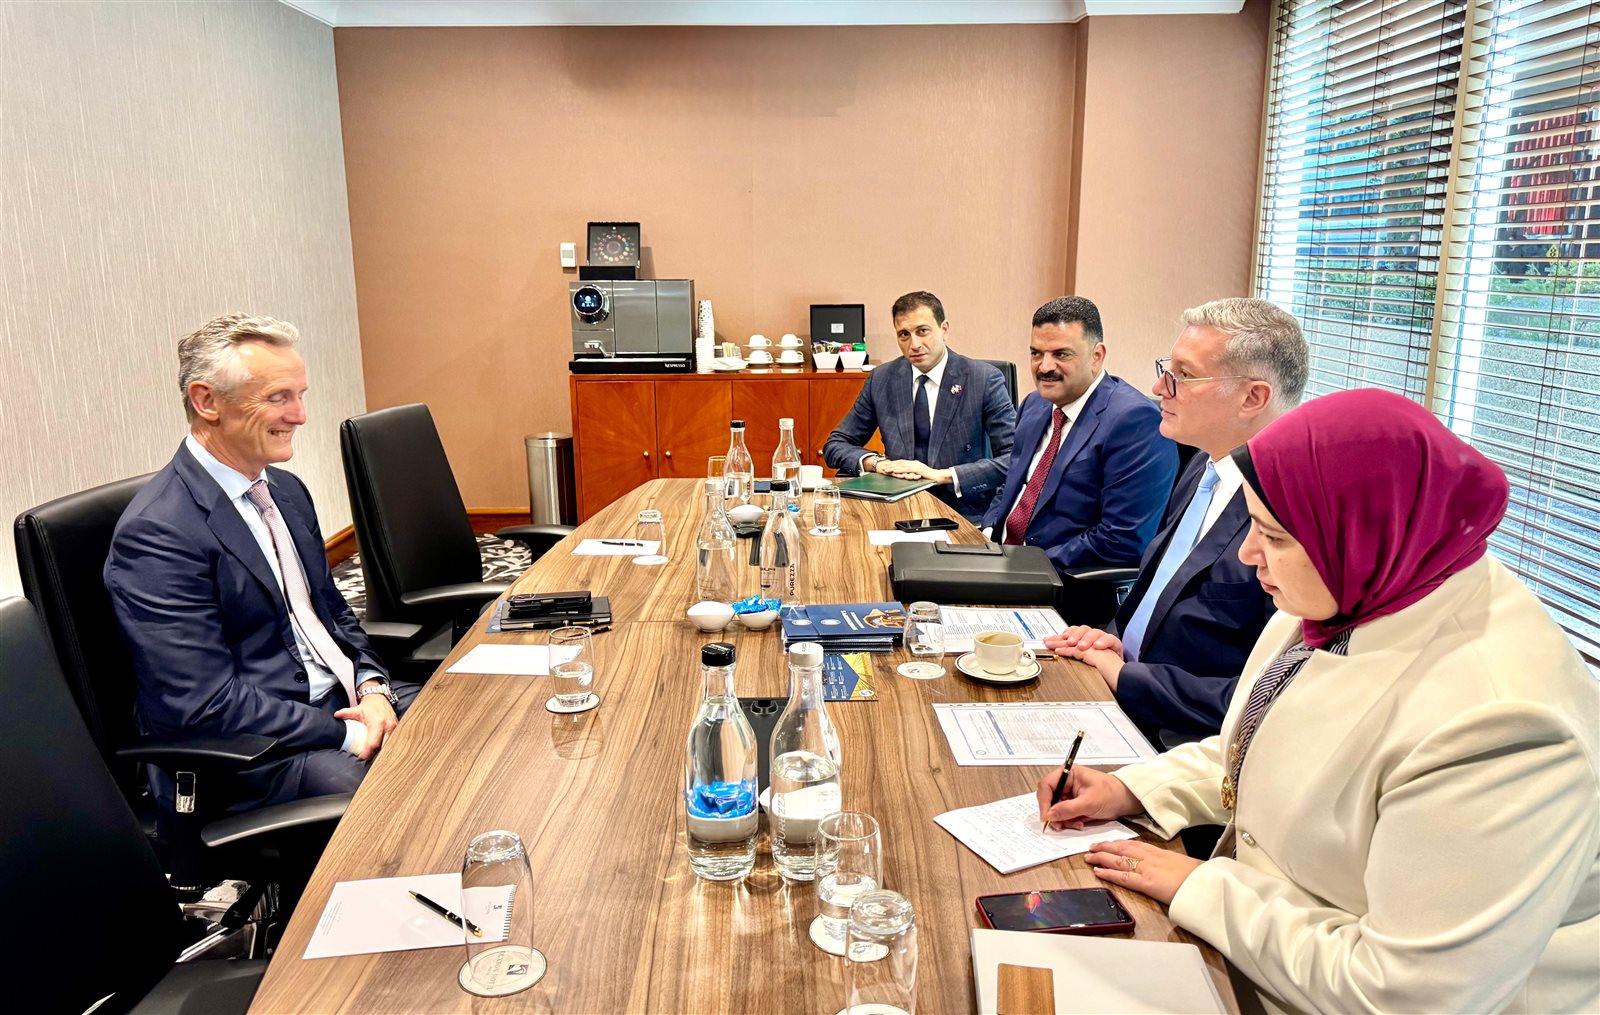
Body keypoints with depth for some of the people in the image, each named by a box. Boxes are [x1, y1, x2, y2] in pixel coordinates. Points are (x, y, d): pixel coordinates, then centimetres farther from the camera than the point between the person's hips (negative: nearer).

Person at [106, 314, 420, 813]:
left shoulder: (287, 490, 10)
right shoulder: (157, 533, -17)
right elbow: (207, 706, -21)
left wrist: (371, 686, -2)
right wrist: (348, 734, -19)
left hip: (339, 700, 9)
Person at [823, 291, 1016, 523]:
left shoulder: (985, 379, -2)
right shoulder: (881, 380, 9)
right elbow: (835, 445, 14)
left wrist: (942, 475, -18)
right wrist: (876, 462, -7)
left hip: (965, 516, -4)